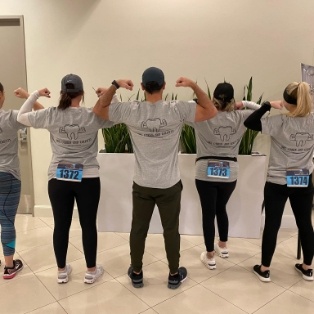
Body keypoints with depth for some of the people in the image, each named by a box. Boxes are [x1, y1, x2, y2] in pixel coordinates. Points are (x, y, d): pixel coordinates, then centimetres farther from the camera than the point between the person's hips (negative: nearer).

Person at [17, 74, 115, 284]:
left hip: (58, 178, 2)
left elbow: (21, 117, 12)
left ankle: (62, 271, 29)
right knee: (88, 224, 10)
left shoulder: (51, 116, -3)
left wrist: (35, 94, 16)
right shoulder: (92, 116, -7)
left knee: (61, 225, 13)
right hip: (88, 178, -1)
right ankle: (91, 271, 24)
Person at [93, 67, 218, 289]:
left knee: (138, 229, 17)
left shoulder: (130, 111, -11)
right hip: (170, 185, -1)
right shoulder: (177, 110, -15)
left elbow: (98, 110, 2)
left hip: (142, 185, 1)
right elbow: (211, 112, -7)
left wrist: (115, 85, 4)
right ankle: (174, 275, 32)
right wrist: (194, 85, -5)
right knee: (171, 230, 15)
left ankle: (136, 274, 33)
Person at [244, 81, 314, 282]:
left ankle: (264, 269, 20)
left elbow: (249, 123, -18)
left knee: (272, 225, 6)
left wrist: (267, 105, -10)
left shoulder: (279, 122, -17)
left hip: (277, 183, -4)